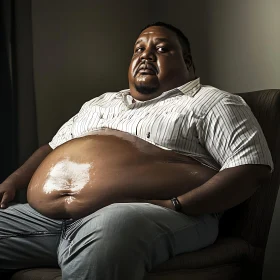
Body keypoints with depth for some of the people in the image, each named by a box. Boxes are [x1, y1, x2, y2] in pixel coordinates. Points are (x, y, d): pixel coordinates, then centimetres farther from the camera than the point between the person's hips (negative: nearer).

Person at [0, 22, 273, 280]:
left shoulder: (212, 102, 9)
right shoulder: (100, 102, 30)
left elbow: (252, 167, -4)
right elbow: (53, 146, 37)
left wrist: (175, 207, -17)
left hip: (148, 218, -7)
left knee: (108, 231, -41)